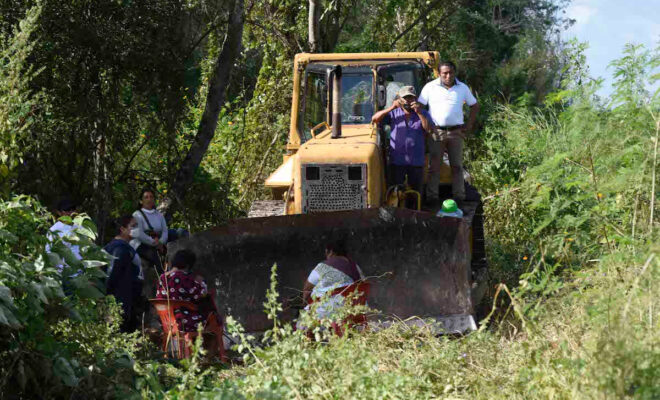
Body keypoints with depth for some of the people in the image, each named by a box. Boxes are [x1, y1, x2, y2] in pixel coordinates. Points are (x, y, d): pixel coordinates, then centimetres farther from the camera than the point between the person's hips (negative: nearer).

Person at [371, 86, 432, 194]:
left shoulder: (423, 114, 7)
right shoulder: (394, 114, 7)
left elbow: (429, 129, -10)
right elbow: (374, 119, -5)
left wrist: (419, 112, -18)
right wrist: (391, 108, -15)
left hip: (416, 162, 0)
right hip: (397, 161, 0)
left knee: (416, 190, 7)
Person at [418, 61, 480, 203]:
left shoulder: (463, 88, 8)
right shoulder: (430, 87, 2)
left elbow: (475, 106, 18)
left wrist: (469, 125, 9)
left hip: (456, 132, 2)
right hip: (436, 132, -2)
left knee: (457, 166, 4)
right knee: (434, 166, -3)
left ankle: (459, 197, 7)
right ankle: (432, 197, -1)